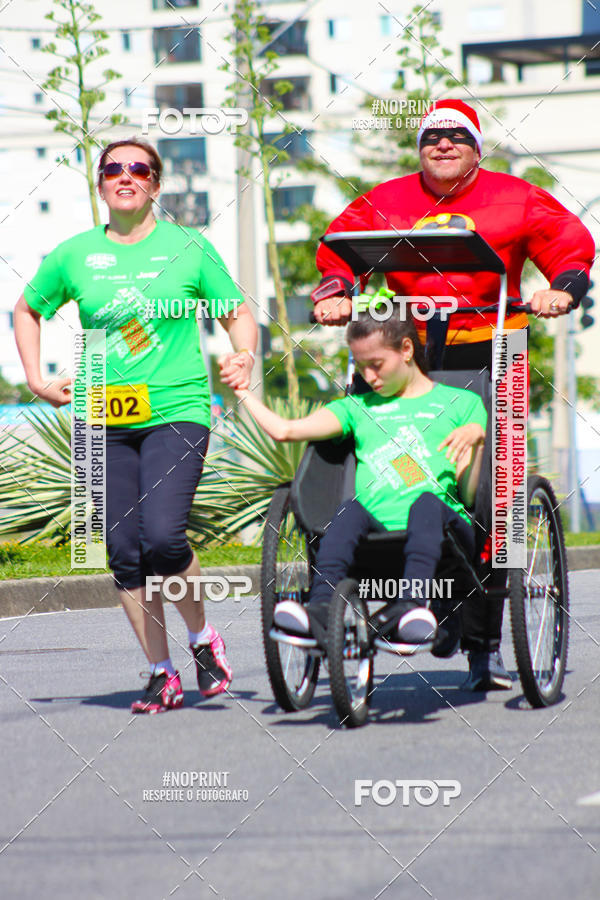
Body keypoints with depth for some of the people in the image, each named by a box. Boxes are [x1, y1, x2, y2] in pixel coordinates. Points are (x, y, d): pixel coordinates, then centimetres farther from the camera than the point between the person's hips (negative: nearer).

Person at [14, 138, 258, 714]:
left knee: (163, 537, -20)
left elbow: (238, 315, 10)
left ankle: (202, 638, 6)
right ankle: (161, 673, 13)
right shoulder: (75, 255, 8)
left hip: (177, 413, -3)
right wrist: (36, 379, 13)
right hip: (104, 422, 3)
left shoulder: (188, 247, 3)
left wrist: (244, 358, -10)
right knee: (124, 552, 1)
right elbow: (27, 311, 24)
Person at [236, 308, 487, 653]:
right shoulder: (358, 408, 28)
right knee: (352, 509, -32)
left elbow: (470, 494, 7)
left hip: (441, 524, -2)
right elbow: (285, 430, 15)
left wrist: (477, 438, -9)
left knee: (426, 502, -36)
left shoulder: (461, 403, 19)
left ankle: (410, 606, -56)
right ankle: (322, 607, -52)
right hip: (377, 530, 2)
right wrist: (242, 390, 21)